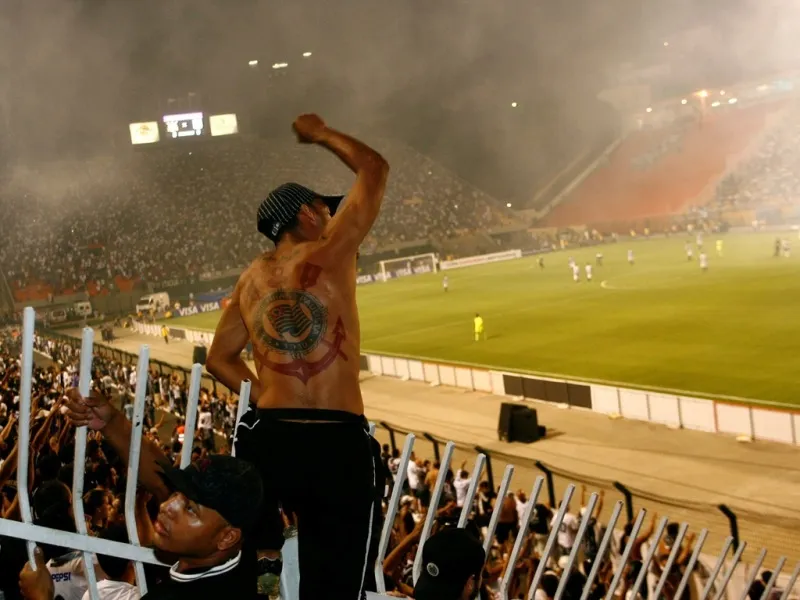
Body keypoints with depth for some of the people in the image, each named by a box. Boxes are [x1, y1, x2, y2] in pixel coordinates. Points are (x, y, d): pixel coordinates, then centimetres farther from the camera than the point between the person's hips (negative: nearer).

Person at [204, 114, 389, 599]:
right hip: (340, 442, -5)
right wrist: (321, 133, 23)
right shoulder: (330, 252, -2)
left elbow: (220, 359, 21)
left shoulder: (251, 280, 14)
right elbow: (375, 169, 9)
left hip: (269, 438, 5)